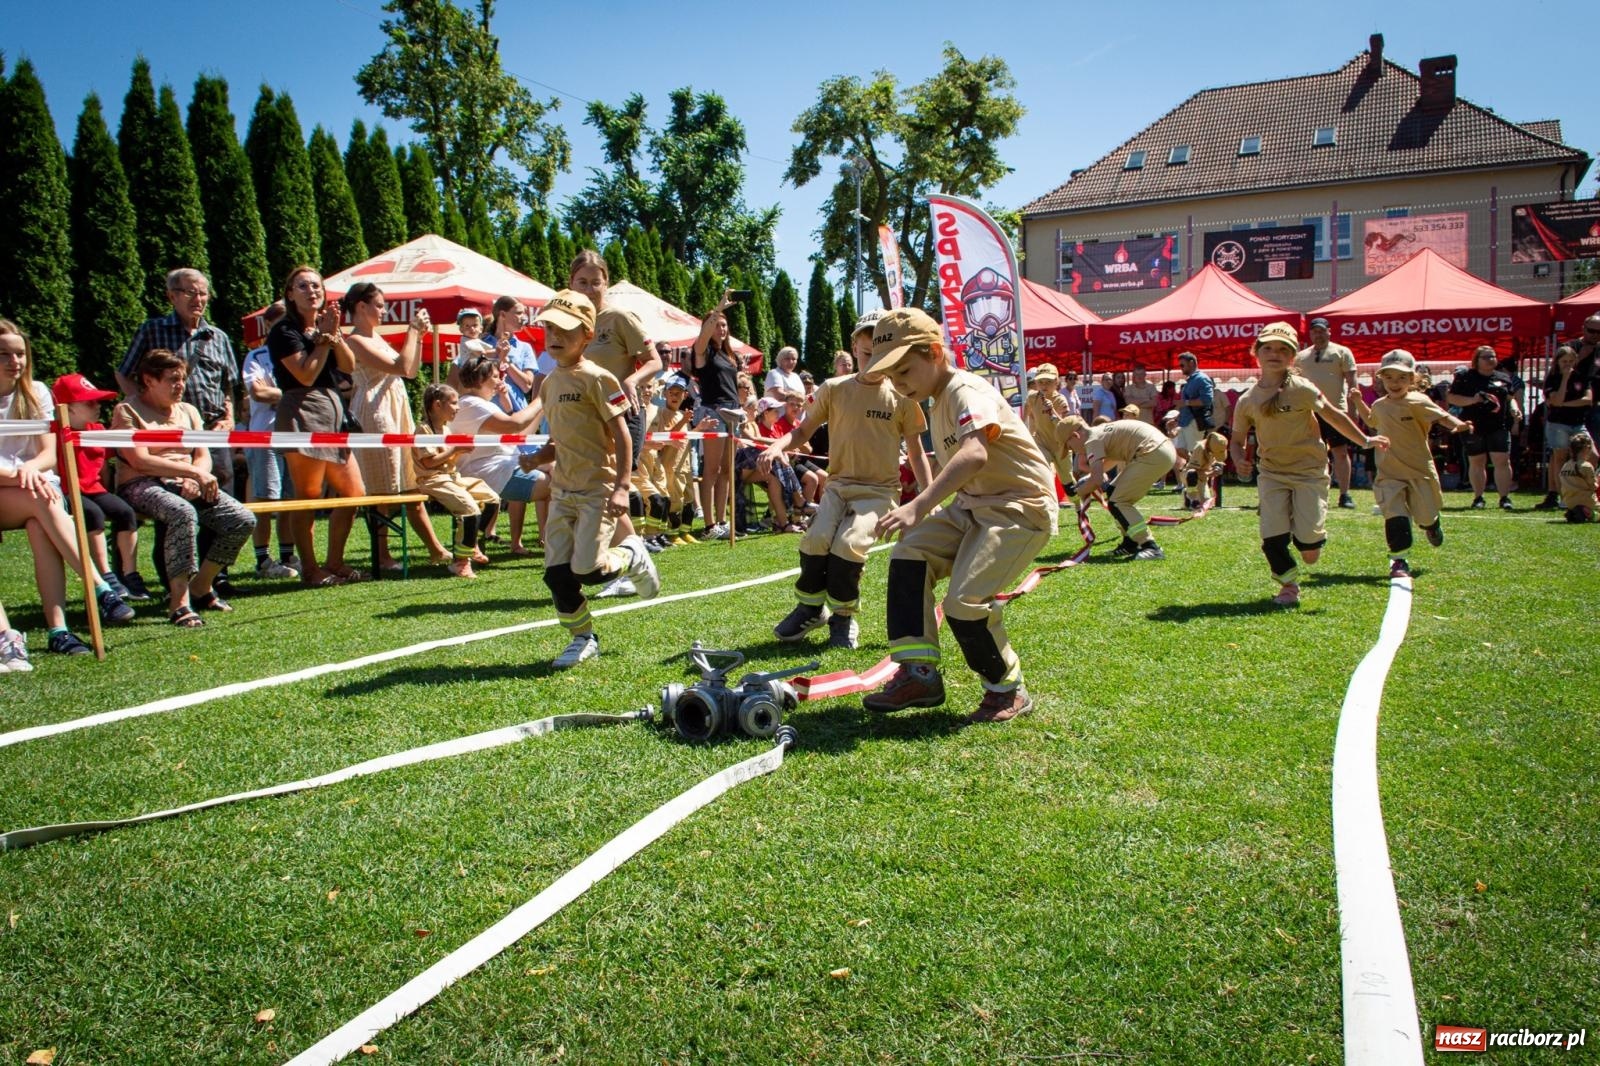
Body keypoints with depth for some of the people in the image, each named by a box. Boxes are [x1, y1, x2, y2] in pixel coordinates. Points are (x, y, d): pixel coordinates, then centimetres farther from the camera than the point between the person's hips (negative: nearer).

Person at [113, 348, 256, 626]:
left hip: (187, 485, 6)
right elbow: (140, 461, -11)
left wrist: (195, 479, -13)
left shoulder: (188, 411, 20)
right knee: (184, 513, -39)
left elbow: (204, 456, 11)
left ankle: (201, 587, 2)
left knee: (243, 520, -17)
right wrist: (193, 471, -17)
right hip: (143, 486, -6)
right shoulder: (127, 411, 1)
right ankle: (179, 602, -36)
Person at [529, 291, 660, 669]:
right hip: (562, 490, 7)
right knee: (556, 573, 2)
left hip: (597, 487, -7)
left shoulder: (597, 378, -11)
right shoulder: (549, 383, 11)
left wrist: (621, 487, -20)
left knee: (587, 569, -13)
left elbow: (621, 434, -14)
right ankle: (583, 638, 20)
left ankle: (632, 556, 19)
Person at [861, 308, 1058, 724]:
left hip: (1022, 507, -9)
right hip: (972, 504, 9)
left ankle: (1008, 690, 5)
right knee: (908, 556, -9)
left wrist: (918, 506, -48)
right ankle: (919, 673, -4)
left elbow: (975, 454, -39)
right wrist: (926, 511, 12)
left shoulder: (966, 391, -19)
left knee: (964, 600, -20)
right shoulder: (939, 402, 12)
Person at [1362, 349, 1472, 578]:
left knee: (1426, 514, 11)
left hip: (1419, 470, -3)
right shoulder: (1379, 405, 7)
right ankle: (1398, 560, -5)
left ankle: (1431, 526, 49)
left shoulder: (1417, 402, -11)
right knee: (1395, 517, -10)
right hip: (1389, 474, 3)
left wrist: (1458, 424, -44)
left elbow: (1441, 416, -25)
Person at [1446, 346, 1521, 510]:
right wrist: (1472, 400, -17)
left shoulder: (1503, 378, 13)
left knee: (1502, 460, -6)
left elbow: (1510, 398, 20)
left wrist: (1515, 409, -1)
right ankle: (1478, 498, 14)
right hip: (1473, 428, -2)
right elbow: (1451, 398, -3)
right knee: (1476, 462, 5)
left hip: (1498, 427, 2)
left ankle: (1505, 497, -1)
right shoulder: (1465, 377, 2)